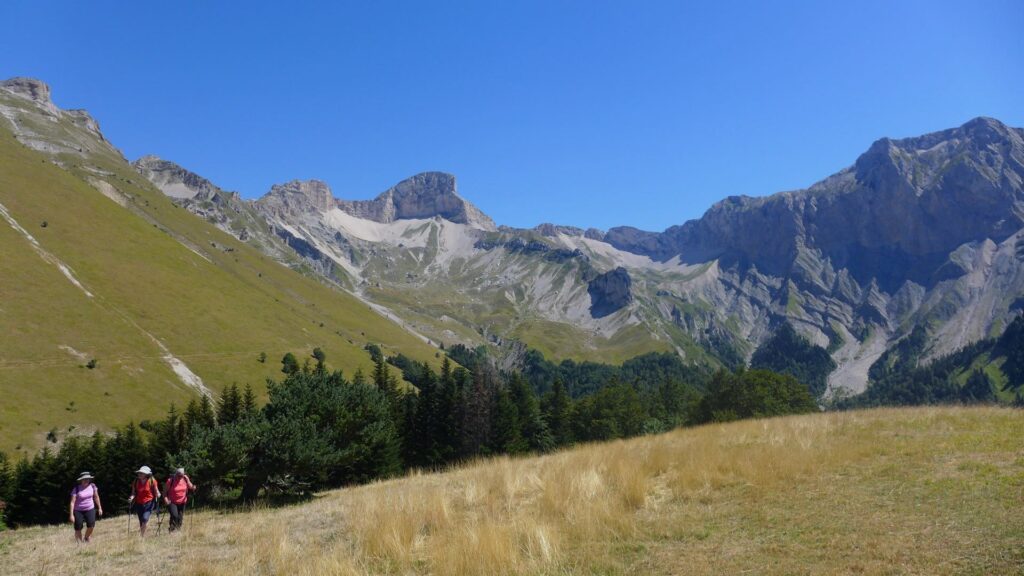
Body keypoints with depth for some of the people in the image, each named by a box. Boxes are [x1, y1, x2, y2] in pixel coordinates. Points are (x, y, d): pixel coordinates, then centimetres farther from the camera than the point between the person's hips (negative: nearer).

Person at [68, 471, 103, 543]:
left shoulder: (92, 486, -3)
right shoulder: (76, 489, -13)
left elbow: (96, 497, 10)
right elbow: (72, 502, -15)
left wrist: (99, 508, 14)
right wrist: (71, 515, -19)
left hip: (90, 509, 2)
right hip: (78, 510, -2)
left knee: (91, 524, -18)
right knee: (78, 528, -4)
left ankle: (86, 538, 8)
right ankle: (79, 543, 9)